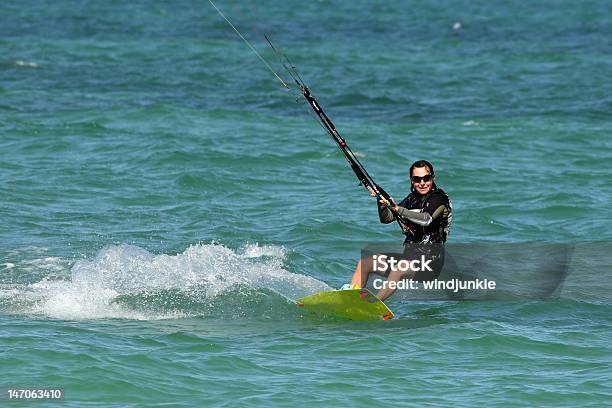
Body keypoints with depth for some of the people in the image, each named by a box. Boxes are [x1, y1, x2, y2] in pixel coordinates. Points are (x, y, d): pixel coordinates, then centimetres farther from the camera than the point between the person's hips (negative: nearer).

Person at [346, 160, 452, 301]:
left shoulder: (439, 198, -8)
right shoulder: (413, 198, 13)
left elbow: (426, 219, -28)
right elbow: (386, 219, 8)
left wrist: (398, 209, -37)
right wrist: (382, 202, -12)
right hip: (409, 257, 8)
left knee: (398, 270, -35)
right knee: (364, 263, -3)